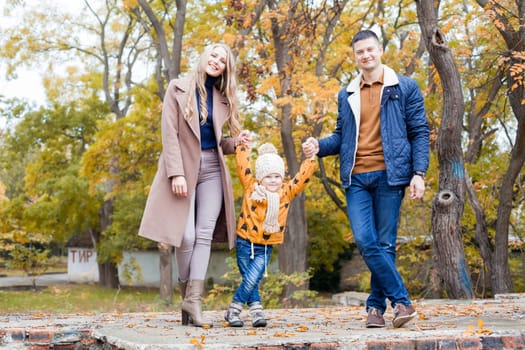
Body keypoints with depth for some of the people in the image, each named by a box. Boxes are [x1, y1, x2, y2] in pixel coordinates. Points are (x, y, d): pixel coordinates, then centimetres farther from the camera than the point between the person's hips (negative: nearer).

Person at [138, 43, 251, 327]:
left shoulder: (222, 97, 13)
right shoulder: (179, 88, 0)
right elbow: (170, 133, -7)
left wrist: (236, 141, -4)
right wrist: (176, 173, -15)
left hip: (212, 168, 4)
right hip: (184, 166, -4)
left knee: (204, 234, -8)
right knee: (186, 236, -7)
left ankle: (194, 299, -12)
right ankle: (186, 296, 8)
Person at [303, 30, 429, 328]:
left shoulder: (405, 88, 6)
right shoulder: (347, 95, 17)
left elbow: (420, 132, 3)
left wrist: (419, 173, -7)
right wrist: (319, 146, 0)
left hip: (389, 175, -3)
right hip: (356, 178, 3)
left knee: (385, 244, 0)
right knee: (365, 241, -11)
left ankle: (377, 305, 10)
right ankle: (402, 300, -4)